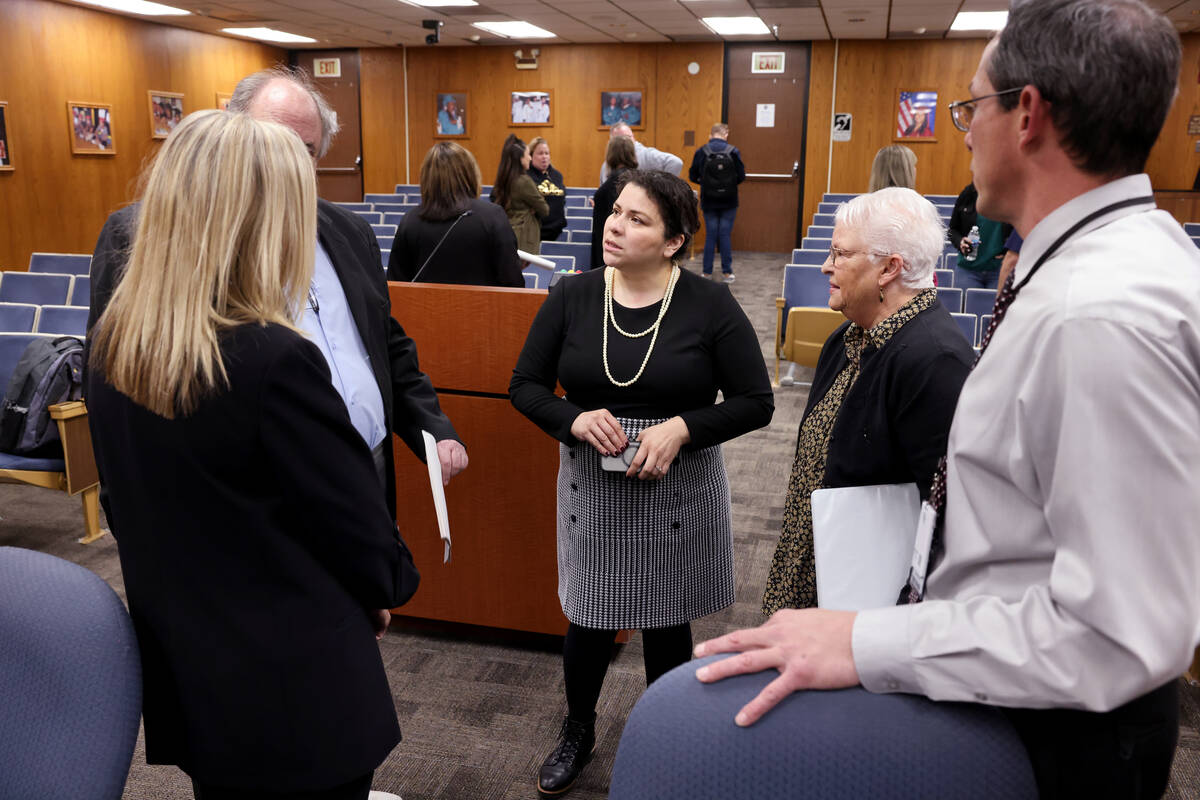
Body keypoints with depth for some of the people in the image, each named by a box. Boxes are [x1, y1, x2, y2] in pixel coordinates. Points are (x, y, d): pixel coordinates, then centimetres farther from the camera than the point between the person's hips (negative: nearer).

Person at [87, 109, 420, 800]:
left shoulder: (114, 346, -4)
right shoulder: (276, 360, -28)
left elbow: (129, 500, 8)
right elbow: (355, 517, -17)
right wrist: (387, 585, 4)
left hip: (184, 678, 7)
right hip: (298, 689, -6)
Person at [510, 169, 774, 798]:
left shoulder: (709, 306, -9)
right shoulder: (572, 297, -3)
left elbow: (756, 403, -6)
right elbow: (525, 385, 3)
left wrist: (681, 428, -21)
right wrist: (575, 419, -17)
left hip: (679, 487, -1)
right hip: (592, 483, 2)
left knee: (666, 625, 13)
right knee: (588, 619, 12)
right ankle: (577, 733, 41)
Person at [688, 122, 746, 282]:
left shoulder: (701, 152, -6)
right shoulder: (733, 152, -8)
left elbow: (692, 177, -1)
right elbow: (741, 176, -6)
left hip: (709, 202, 1)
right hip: (729, 202, -1)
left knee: (710, 235, 8)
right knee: (725, 235, 6)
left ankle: (707, 272, 11)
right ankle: (727, 272, 9)